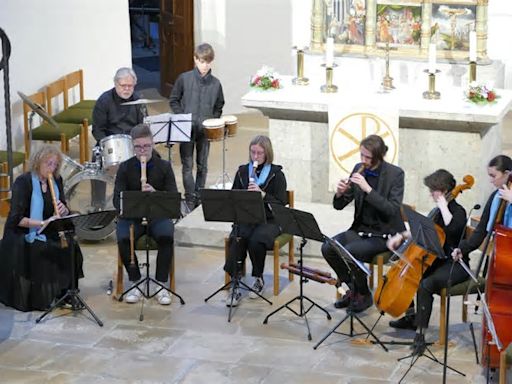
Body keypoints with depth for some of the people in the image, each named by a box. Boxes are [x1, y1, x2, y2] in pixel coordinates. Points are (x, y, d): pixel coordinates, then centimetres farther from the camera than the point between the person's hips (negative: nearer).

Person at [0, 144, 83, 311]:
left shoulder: (56, 181, 5)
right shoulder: (23, 182, -13)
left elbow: (65, 212, 10)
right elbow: (16, 218, -20)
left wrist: (63, 210, -15)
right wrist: (43, 223, -31)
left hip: (48, 233, 6)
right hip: (22, 234, -5)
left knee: (70, 247, -19)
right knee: (41, 252, -31)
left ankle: (64, 293, -5)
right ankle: (36, 299, -14)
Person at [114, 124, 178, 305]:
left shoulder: (164, 166, 2)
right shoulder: (125, 168, 2)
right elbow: (117, 200, -4)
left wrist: (155, 193, -25)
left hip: (158, 215, 0)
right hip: (131, 215, 0)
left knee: (166, 236, -32)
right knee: (123, 239, -31)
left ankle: (161, 284, -18)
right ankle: (135, 282, -12)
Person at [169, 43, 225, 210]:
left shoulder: (215, 83, 1)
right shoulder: (184, 78, -5)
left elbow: (219, 107, 11)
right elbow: (174, 100, 2)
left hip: (205, 129, 2)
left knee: (202, 165, 10)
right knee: (187, 165, -1)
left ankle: (199, 197, 21)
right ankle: (190, 199, 4)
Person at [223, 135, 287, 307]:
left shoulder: (276, 174, 0)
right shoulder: (242, 171, 11)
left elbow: (282, 202, -7)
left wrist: (262, 194, -22)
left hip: (269, 220, -2)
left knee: (256, 241, -33)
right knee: (237, 239, -31)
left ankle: (259, 279, -5)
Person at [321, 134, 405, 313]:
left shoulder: (395, 174, -12)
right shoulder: (359, 169, 3)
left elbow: (393, 210, -23)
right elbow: (339, 205, 5)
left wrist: (368, 189, -29)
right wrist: (340, 193, -18)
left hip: (384, 233, -6)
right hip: (361, 229, 6)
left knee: (349, 251, -28)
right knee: (327, 248, -16)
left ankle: (364, 295, -3)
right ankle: (353, 288, 5)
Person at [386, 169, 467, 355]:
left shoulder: (458, 212, -14)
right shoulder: (437, 211, 11)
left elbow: (452, 228, -37)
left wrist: (443, 206, -25)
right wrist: (402, 236, 5)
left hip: (455, 265, -9)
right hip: (437, 260, 9)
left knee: (425, 285, -32)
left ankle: (420, 334, -29)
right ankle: (411, 317, 19)